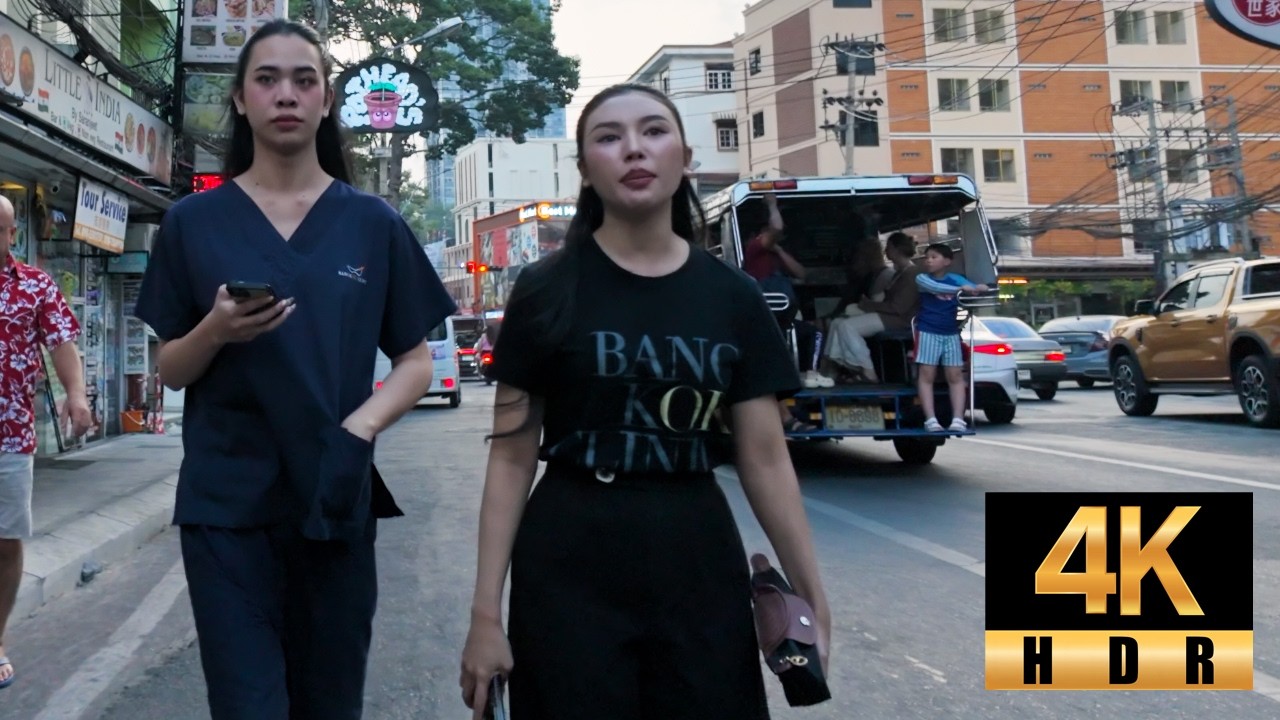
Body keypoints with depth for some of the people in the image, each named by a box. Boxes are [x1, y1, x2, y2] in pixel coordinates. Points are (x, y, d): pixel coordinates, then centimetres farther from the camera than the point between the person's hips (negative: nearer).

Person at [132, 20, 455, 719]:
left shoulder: (374, 224, 4)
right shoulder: (193, 222, 4)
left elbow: (416, 361, 4)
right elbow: (170, 370, 8)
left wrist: (358, 430, -14)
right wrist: (216, 330, -14)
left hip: (335, 498, 1)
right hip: (225, 502, 0)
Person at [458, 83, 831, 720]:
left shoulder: (734, 297, 1)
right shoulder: (547, 292, -5)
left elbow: (765, 458, 3)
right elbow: (511, 456, -4)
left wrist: (811, 595, 2)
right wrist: (486, 612, -7)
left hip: (698, 562, 3)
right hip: (568, 569, -2)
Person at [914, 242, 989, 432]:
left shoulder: (956, 279, 5)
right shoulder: (922, 278, -2)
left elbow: (974, 290, -2)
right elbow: (934, 287, -22)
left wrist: (980, 289, -27)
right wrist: (960, 289, -34)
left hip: (951, 333, 3)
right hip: (928, 332, -2)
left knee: (955, 375, 0)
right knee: (927, 374, -3)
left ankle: (958, 419, 0)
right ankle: (930, 419, -2)